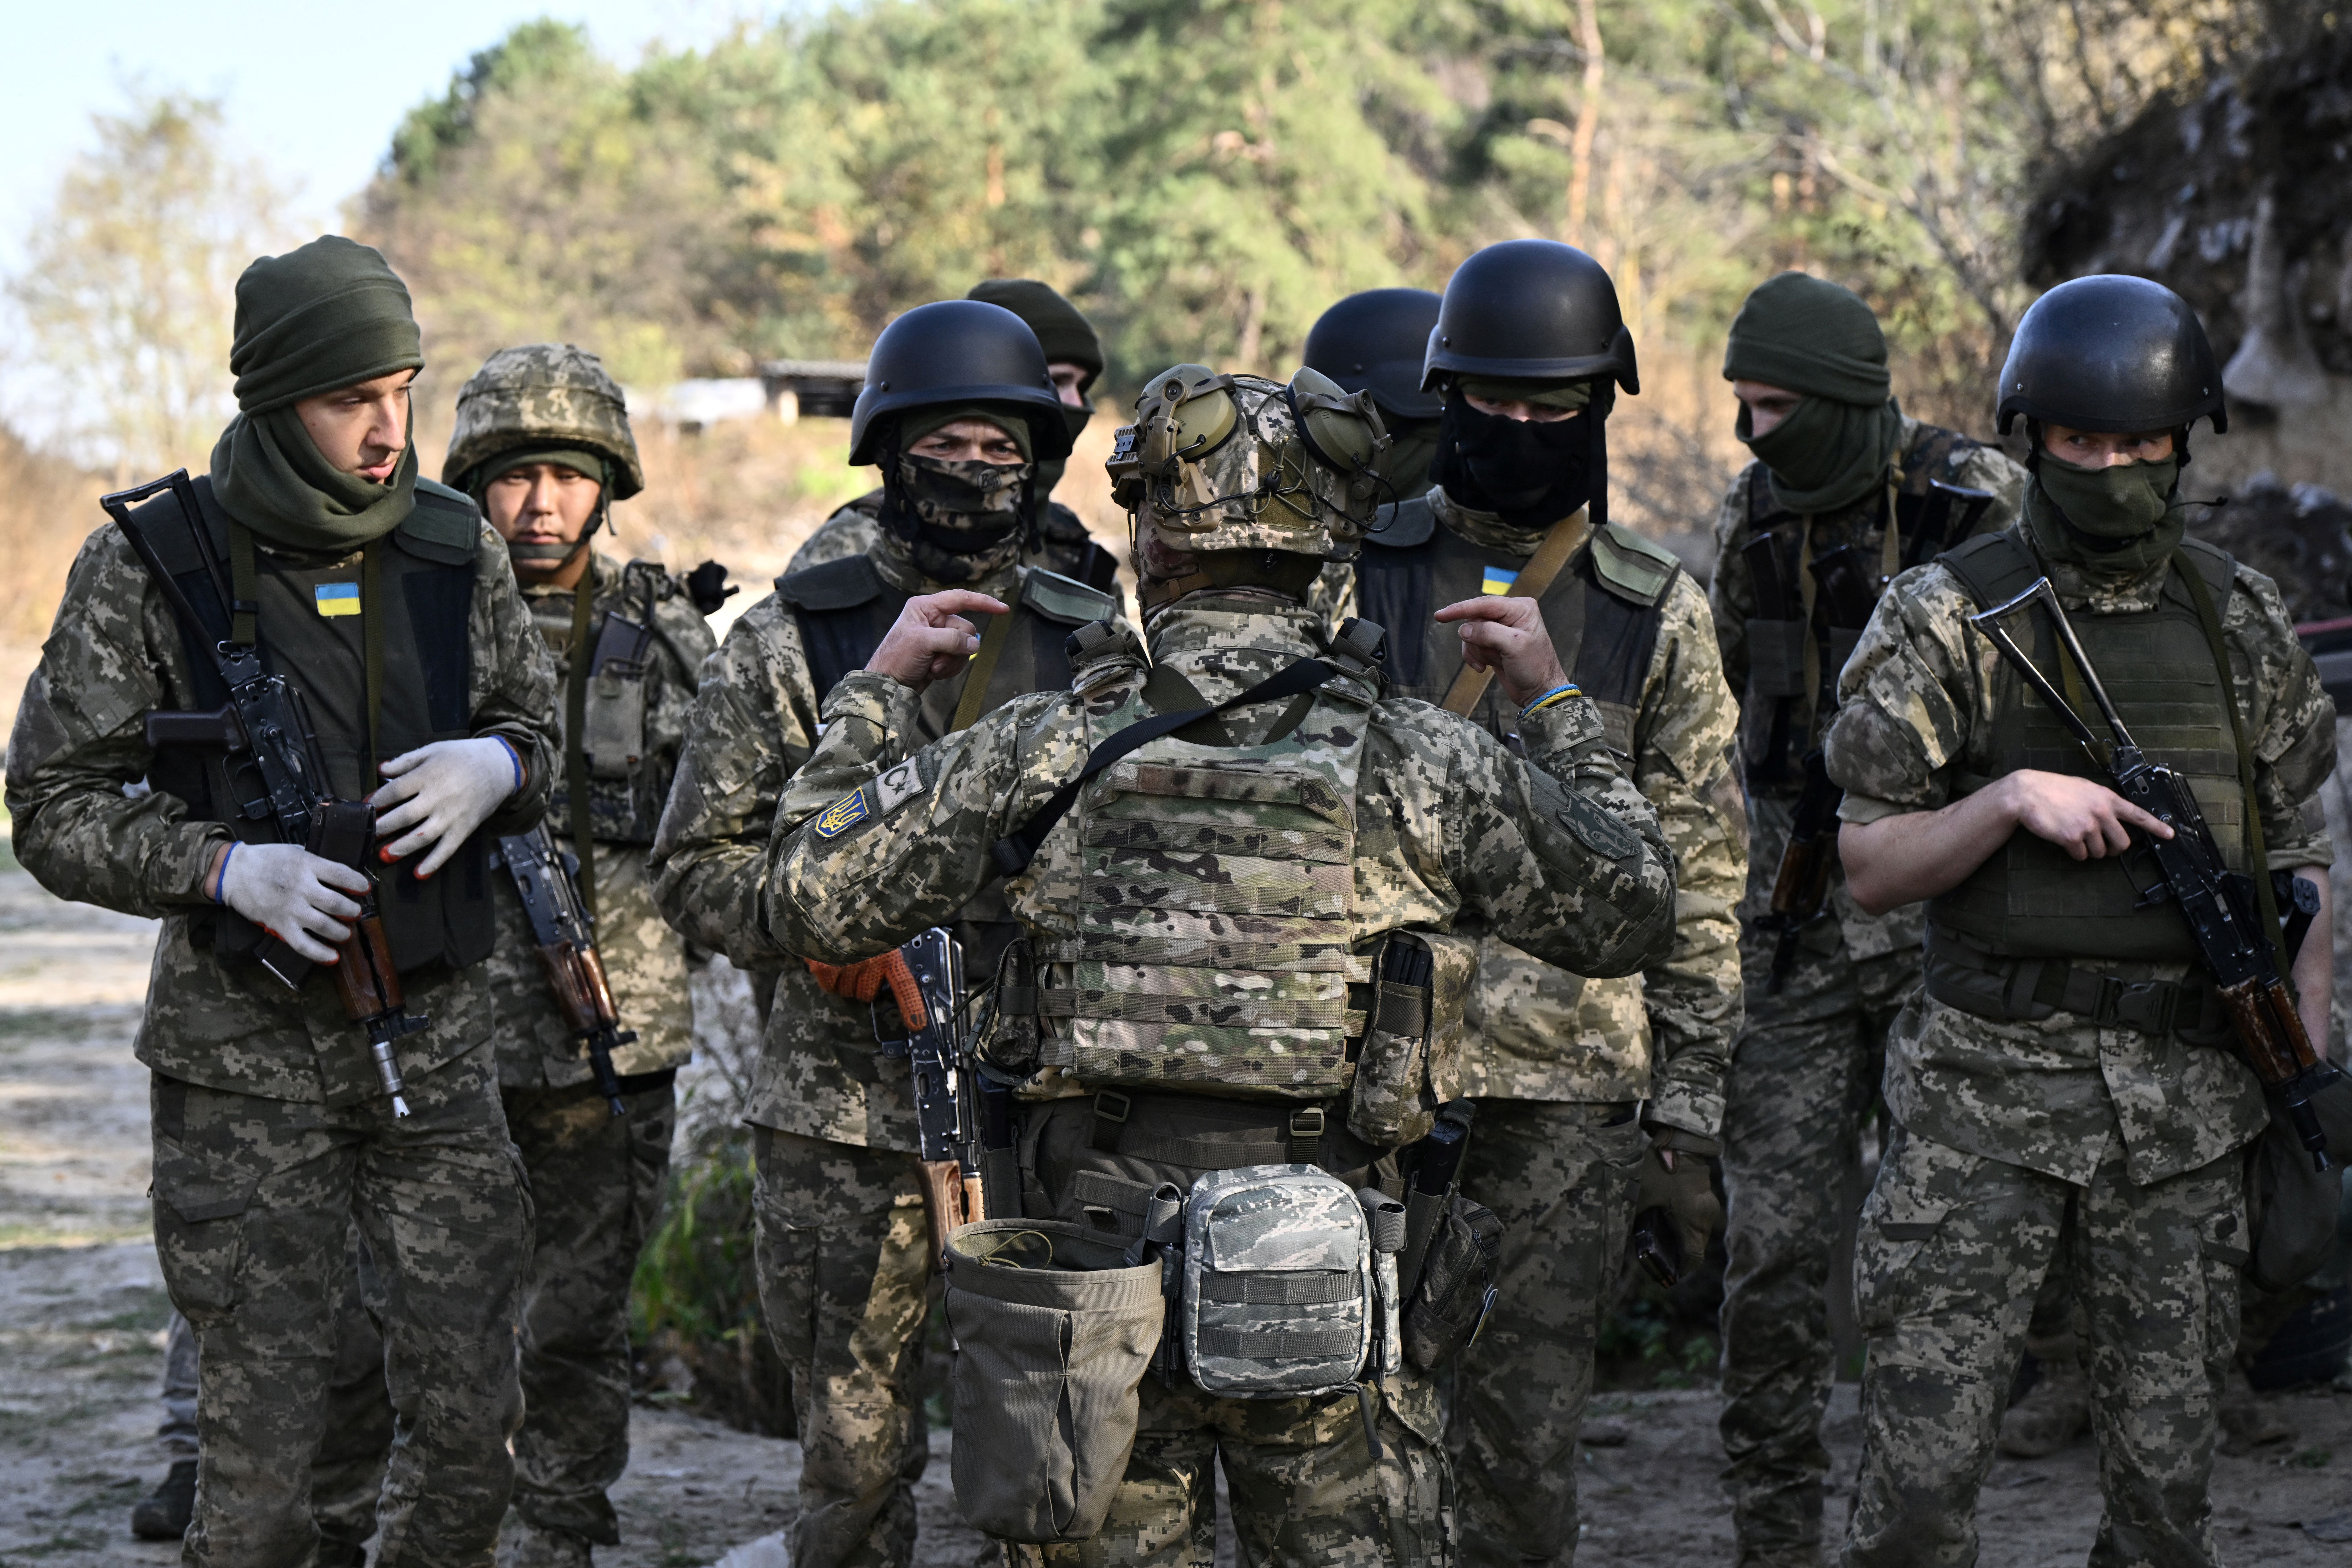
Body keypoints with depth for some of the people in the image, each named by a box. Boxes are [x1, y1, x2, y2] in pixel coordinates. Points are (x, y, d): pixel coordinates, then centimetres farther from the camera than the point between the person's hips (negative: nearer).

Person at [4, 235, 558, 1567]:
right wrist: (227, 868, -20)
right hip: (250, 1057, -3)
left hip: (438, 1042, 3)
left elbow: (539, 732, 14)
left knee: (474, 1420, 7)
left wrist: (494, 767, -10)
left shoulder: (457, 549, 1)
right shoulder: (151, 568, -8)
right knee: (261, 1444, 0)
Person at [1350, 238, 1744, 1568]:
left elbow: (1702, 877, 7)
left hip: (1568, 1075, 0)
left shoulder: (1656, 614, 7)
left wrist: (1690, 1107, 2)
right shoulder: (1356, 574, 6)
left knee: (1529, 1434, 2)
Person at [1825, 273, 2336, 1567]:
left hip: (2187, 1105, 3)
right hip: (1986, 1086, -3)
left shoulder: (2243, 624, 9)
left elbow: (2298, 862, 14)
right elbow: (1869, 868, -1)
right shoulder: (1945, 618, -1)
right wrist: (2011, 800, -17)